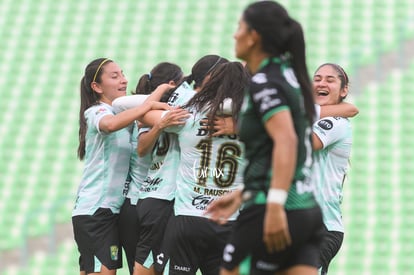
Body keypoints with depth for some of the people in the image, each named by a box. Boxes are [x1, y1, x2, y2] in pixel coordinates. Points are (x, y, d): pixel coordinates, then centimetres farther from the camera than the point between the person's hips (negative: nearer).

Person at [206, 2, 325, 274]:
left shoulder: (265, 82, -10)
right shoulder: (290, 77, 17)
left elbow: (286, 141, -25)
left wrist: (275, 204, -32)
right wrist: (242, 195, 30)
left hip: (274, 214, -8)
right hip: (307, 209, 8)